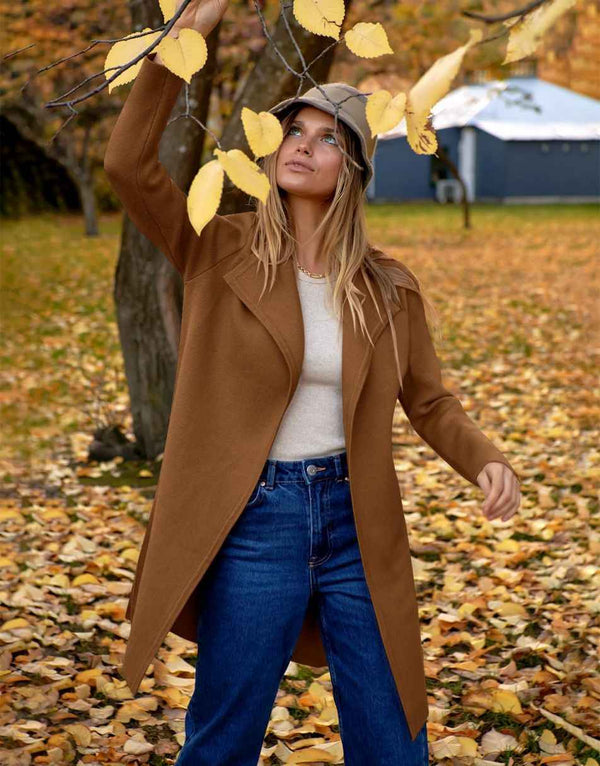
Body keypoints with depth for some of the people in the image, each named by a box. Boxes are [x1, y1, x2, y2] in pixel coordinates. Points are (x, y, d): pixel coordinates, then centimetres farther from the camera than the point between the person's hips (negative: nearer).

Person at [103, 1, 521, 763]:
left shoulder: (389, 287, 1)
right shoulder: (221, 252, -5)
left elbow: (430, 401, 8)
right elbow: (128, 162, -18)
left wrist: (487, 460, -12)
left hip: (358, 528, 2)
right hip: (253, 525, -2)